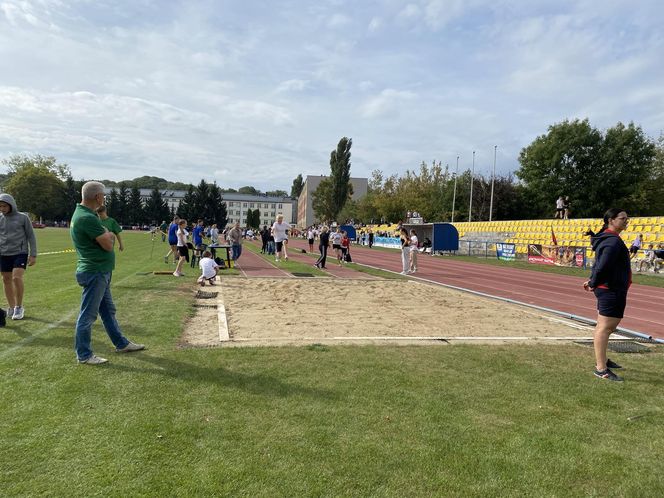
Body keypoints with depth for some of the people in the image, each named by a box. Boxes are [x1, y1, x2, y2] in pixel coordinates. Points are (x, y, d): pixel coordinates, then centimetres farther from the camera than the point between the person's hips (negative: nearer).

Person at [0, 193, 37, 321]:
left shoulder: (23, 217, -2)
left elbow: (31, 237, 0)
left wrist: (33, 255, -4)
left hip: (20, 253, -4)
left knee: (17, 278, -16)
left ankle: (19, 307, -1)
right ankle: (11, 308, 19)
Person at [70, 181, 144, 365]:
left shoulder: (83, 213, 13)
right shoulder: (87, 218, -21)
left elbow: (109, 237, 14)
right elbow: (108, 244, -19)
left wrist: (107, 235, -6)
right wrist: (108, 236, 0)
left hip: (101, 272, 11)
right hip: (94, 273, -11)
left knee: (108, 310, 19)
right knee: (88, 314, 0)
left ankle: (121, 343, 31)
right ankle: (84, 355, 11)